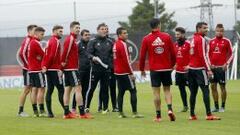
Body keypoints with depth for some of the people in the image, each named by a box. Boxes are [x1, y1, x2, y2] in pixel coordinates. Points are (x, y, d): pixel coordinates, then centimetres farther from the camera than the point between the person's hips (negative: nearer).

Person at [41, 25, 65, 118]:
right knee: (61, 89, -9)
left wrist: (44, 66, 11)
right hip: (55, 69, -9)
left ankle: (49, 112, 6)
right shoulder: (56, 41, -11)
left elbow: (46, 55, 17)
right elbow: (53, 56, -19)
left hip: (49, 69, 9)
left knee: (50, 90, 7)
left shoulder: (50, 41, 18)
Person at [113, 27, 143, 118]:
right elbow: (126, 60, -18)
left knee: (121, 92, 10)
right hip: (125, 73, -9)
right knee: (133, 91, -4)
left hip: (118, 72, 9)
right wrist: (131, 73, -15)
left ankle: (120, 113, 8)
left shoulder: (115, 44, 13)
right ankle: (135, 113, -7)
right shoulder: (123, 44, -15)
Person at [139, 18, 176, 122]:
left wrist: (142, 69, 11)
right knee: (167, 90, 12)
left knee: (156, 92, 2)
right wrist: (172, 65, 19)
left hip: (154, 69, -1)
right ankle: (170, 109, -10)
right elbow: (173, 53, 3)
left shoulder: (146, 39, -3)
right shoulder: (167, 37, -1)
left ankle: (158, 115, 2)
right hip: (166, 68, 1)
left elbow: (142, 55, 0)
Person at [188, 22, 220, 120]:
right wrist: (208, 69, -17)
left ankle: (192, 115, 11)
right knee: (205, 91, -9)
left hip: (191, 68, 9)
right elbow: (203, 56, -17)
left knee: (193, 92, 10)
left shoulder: (193, 39, 15)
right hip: (199, 68, -9)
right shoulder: (201, 39, -11)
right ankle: (209, 115, -15)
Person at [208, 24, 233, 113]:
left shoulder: (226, 41, -1)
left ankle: (223, 107, 5)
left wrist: (227, 63, -12)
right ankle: (216, 107, 12)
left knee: (222, 86, -2)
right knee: (213, 86, 4)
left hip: (222, 67, -4)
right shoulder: (211, 41, 11)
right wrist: (209, 64, 2)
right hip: (213, 67, 4)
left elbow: (231, 54, 1)